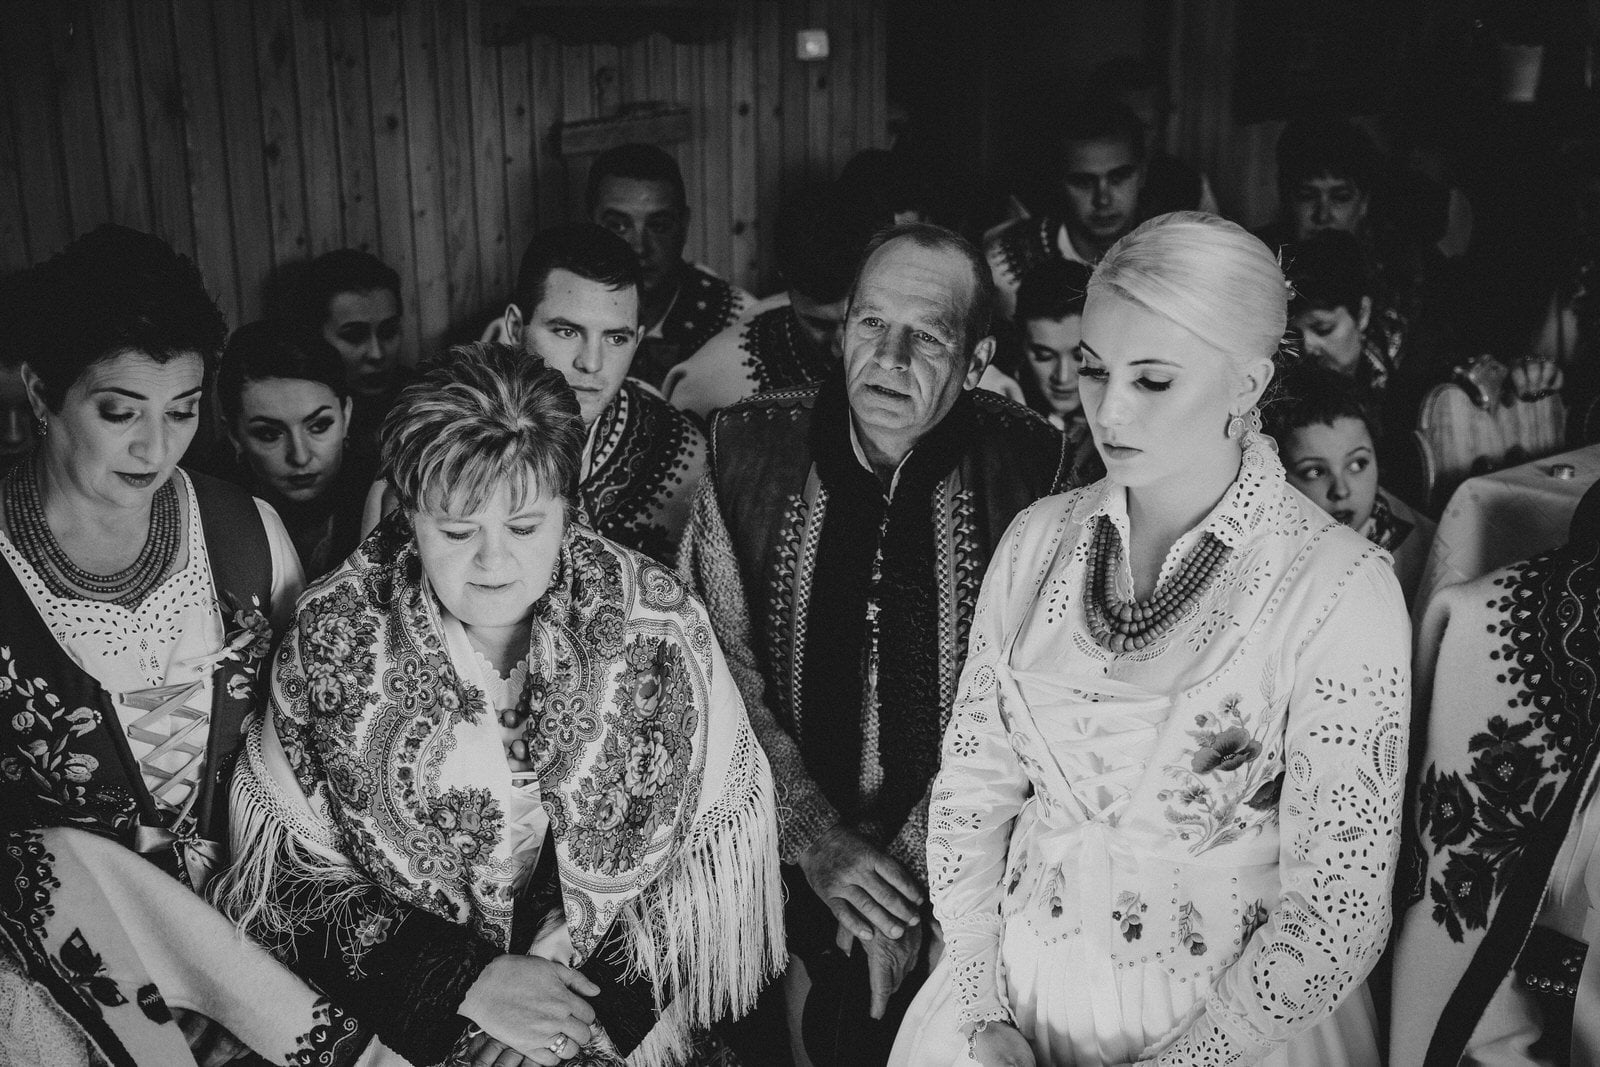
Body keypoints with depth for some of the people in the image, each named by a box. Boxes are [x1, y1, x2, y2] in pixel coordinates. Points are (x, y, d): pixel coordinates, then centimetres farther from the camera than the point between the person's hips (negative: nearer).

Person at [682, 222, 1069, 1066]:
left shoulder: (1029, 465, -11)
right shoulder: (746, 447, -8)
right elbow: (723, 670, -6)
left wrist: (910, 863, -15)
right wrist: (816, 841, -13)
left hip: (951, 865, 0)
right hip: (775, 861, 1)